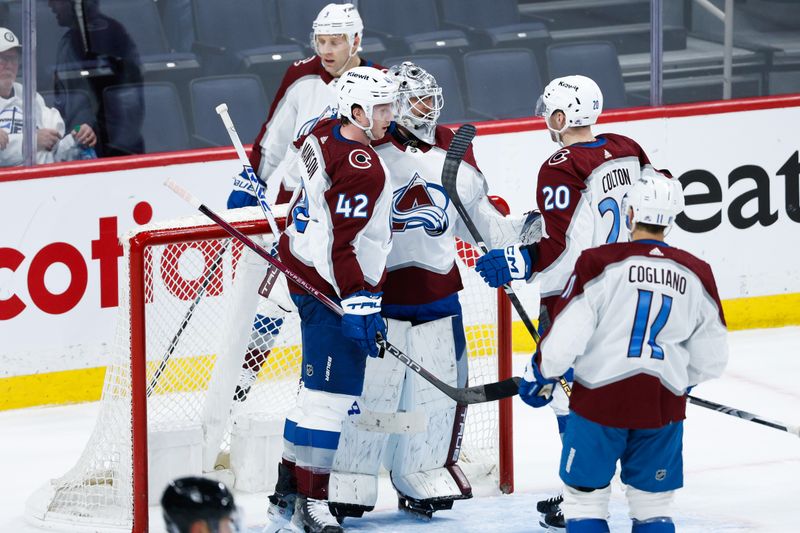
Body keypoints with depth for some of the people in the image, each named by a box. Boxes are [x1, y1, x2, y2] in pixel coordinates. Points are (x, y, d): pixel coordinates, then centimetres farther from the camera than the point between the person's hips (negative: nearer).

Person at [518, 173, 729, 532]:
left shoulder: (600, 263, -10)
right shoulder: (696, 274, 3)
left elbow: (567, 333, -12)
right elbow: (710, 359, 10)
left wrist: (541, 373, 6)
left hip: (601, 396, -3)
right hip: (662, 404, 3)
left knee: (584, 500, 8)